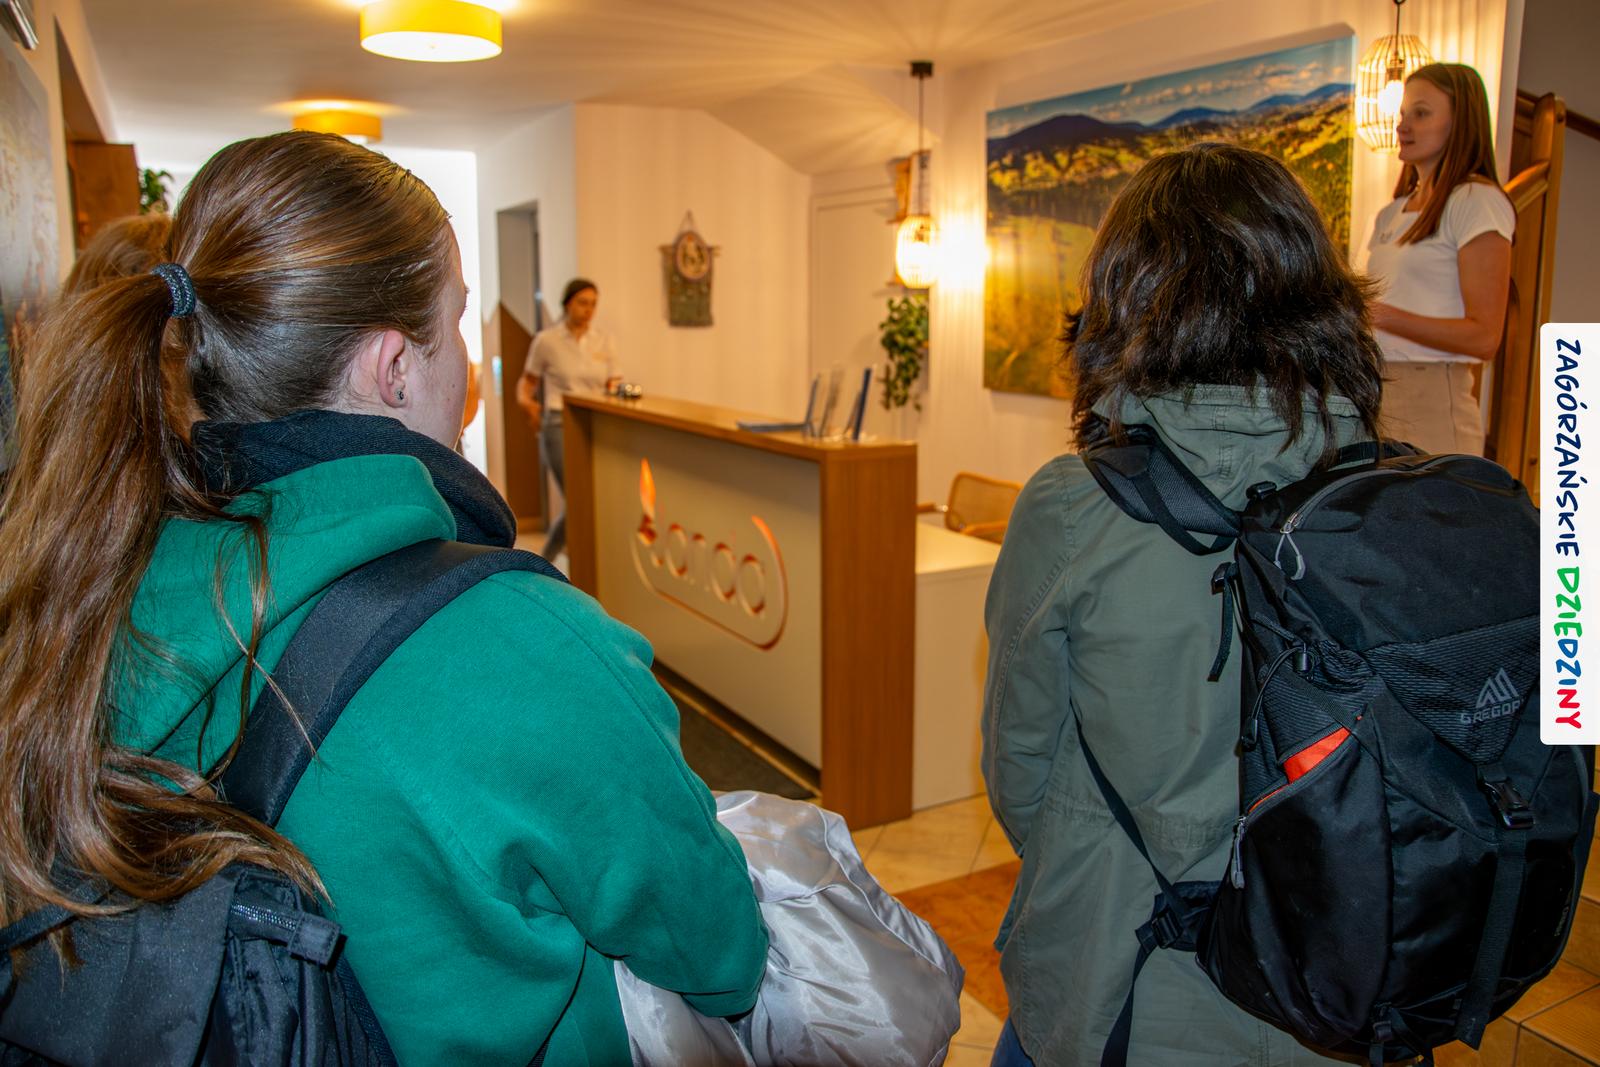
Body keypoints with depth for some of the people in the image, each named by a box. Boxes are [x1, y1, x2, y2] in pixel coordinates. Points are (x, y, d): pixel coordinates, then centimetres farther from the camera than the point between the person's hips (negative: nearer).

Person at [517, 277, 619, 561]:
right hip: (561, 426, -4)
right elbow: (527, 381, 10)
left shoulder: (603, 339, 6)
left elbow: (613, 385, 8)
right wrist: (524, 399, -11)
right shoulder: (547, 340, -2)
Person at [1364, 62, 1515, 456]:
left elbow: (1484, 337, -11)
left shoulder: (1478, 201, -3)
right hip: (1369, 393, 7)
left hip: (1433, 401, -6)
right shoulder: (1393, 213, 20)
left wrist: (1383, 316, -20)